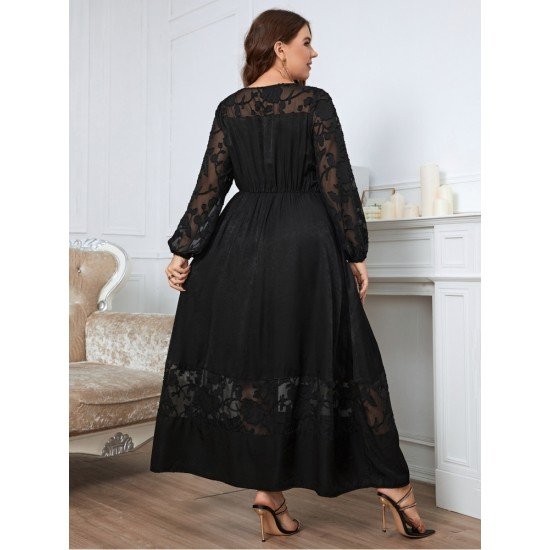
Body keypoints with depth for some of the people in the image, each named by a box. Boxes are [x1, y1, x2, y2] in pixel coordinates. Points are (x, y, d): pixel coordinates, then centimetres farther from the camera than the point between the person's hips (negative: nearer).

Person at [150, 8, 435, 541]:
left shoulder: (229, 108, 8)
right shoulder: (315, 102, -3)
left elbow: (210, 186, 4)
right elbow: (337, 184, -7)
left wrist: (182, 250, 9)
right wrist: (356, 253, -1)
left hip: (241, 243, 3)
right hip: (307, 243, -3)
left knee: (250, 356, 10)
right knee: (325, 356, 3)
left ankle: (268, 489, 15)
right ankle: (391, 483, 11)